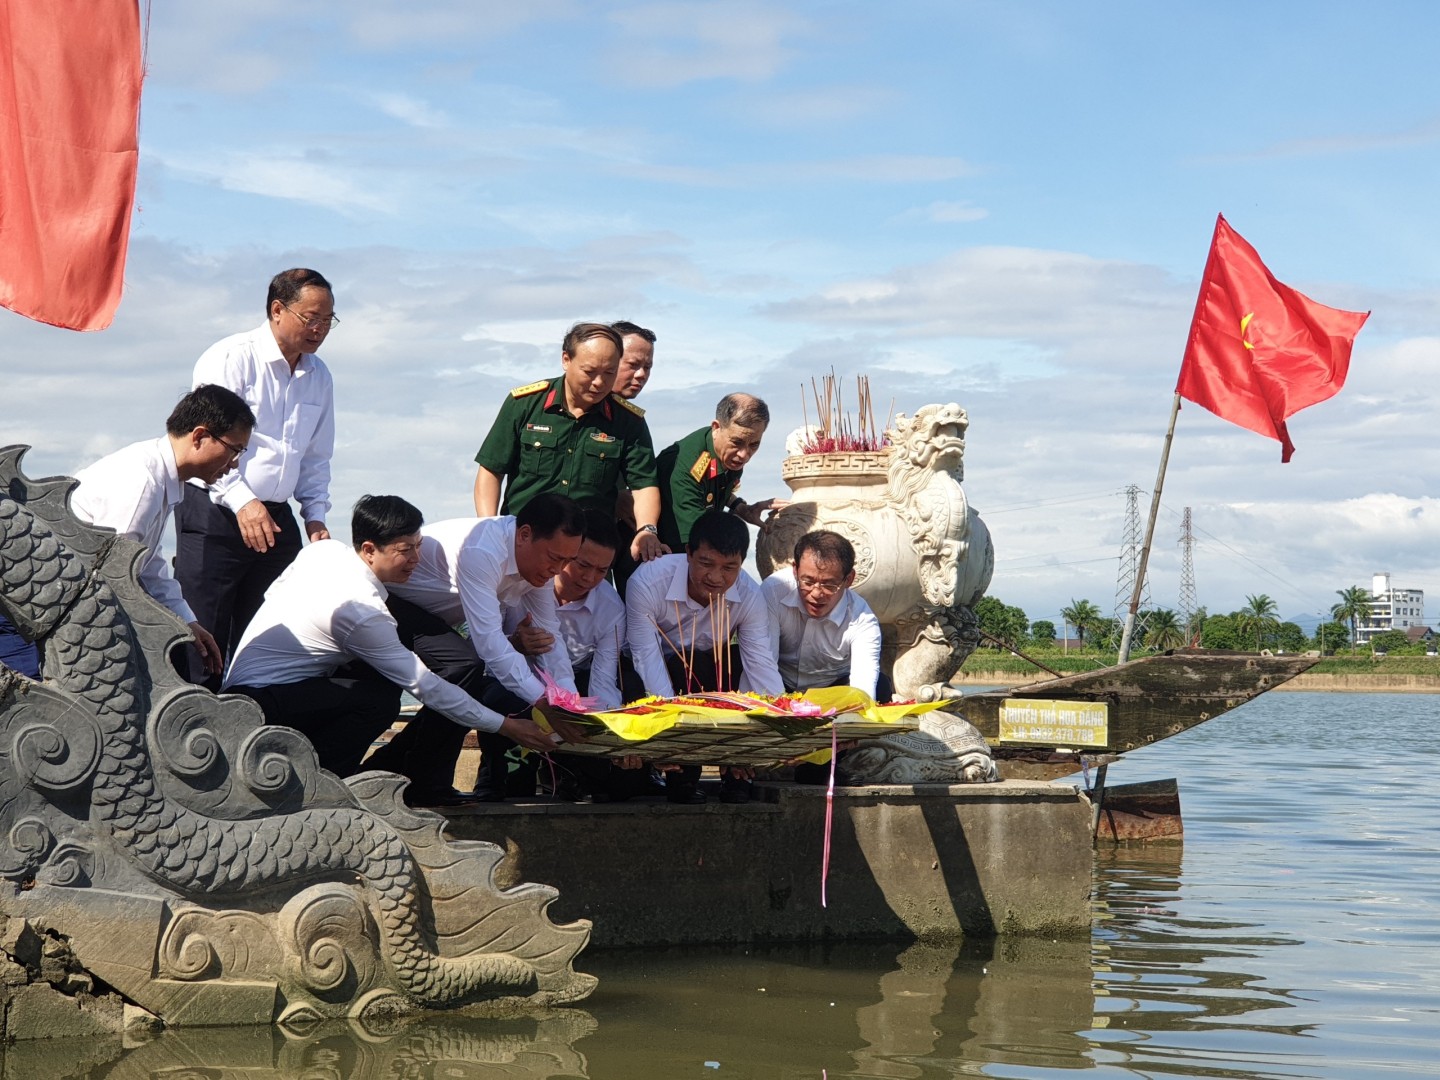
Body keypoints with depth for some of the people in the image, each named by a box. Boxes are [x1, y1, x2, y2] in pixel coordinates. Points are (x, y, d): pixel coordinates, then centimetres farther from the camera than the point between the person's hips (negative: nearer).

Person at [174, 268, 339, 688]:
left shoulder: (318, 377, 15)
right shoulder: (232, 358, -6)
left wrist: (315, 514, 10)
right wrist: (241, 501, -23)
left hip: (276, 519, 6)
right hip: (214, 513, -6)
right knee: (204, 639, -9)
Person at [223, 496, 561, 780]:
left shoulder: (322, 549, -1)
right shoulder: (363, 612, -23)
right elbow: (425, 686, -18)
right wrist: (506, 726, -14)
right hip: (261, 707, -10)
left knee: (382, 673, 3)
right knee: (380, 701, -24)